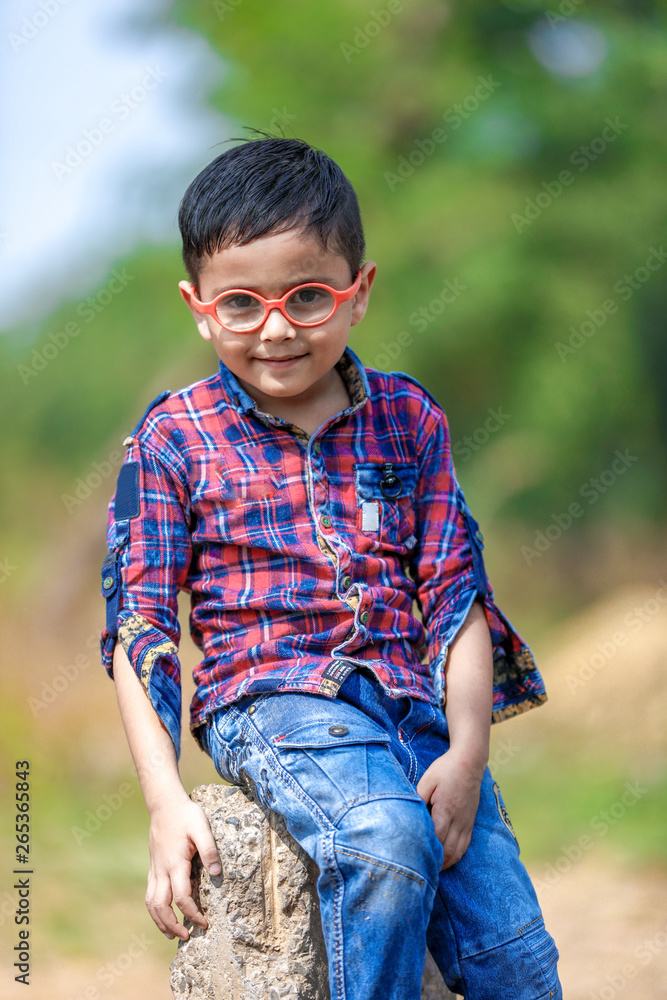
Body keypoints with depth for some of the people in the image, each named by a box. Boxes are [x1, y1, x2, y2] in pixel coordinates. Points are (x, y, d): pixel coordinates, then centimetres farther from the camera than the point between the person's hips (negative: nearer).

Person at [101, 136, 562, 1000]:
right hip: (269, 695, -4)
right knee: (384, 844, -35)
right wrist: (166, 802, -10)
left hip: (415, 704, 4)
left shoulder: (407, 418, 12)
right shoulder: (175, 440, 3)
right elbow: (137, 622, 1)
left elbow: (454, 589, 10)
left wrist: (467, 748, -5)